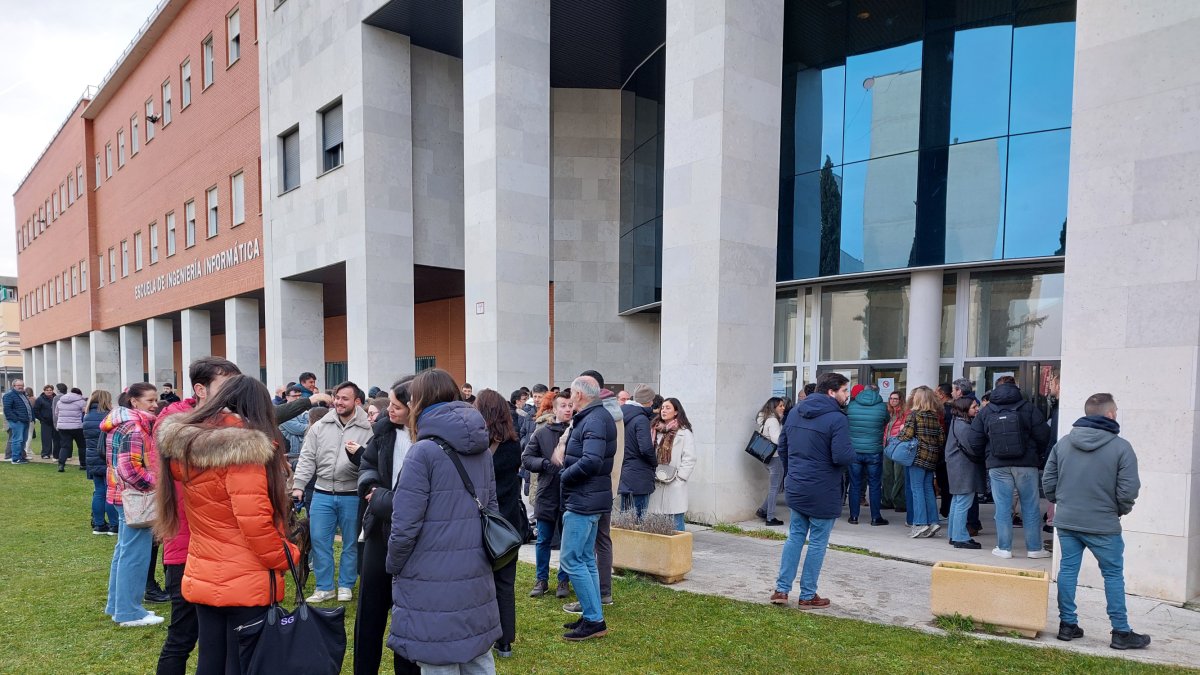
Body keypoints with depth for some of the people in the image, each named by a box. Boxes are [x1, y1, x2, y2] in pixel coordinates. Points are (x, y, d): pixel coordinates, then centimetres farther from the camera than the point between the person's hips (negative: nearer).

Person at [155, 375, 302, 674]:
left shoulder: (183, 444, 5)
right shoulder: (245, 447, -20)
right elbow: (255, 522, -22)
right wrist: (288, 557, -9)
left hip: (202, 577, 7)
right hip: (247, 583, -7)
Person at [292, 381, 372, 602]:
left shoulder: (366, 429, -7)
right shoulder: (320, 426, 4)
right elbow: (307, 458, 4)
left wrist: (359, 454, -29)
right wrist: (298, 485, -2)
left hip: (352, 496, -3)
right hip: (322, 494, 3)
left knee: (350, 542, 9)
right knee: (319, 540, 6)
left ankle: (346, 586, 25)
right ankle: (324, 587, 20)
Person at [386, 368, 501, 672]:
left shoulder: (424, 452, -13)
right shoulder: (482, 450, 8)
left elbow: (405, 525, -14)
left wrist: (393, 567, 2)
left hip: (433, 583, -7)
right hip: (477, 578, 7)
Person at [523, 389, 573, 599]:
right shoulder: (541, 433, 1)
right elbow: (526, 458, 1)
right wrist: (545, 463, -14)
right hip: (547, 494, 1)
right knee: (543, 540, 12)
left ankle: (564, 580, 26)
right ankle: (541, 579, 27)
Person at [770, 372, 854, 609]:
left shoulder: (794, 412, 6)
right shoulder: (836, 419, -17)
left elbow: (782, 446, 12)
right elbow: (843, 457, -24)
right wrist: (851, 449, -2)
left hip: (795, 488, 7)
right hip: (823, 492, -6)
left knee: (795, 536, 17)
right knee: (818, 542, 7)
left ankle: (781, 589, 18)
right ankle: (808, 596, 16)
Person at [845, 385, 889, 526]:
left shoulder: (851, 406, -3)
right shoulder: (882, 406, -6)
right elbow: (886, 422, 9)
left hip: (854, 451, 1)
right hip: (874, 452, -1)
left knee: (855, 484, 9)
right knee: (875, 485, 8)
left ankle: (854, 516, 12)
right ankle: (875, 517, 12)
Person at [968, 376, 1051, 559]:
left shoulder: (985, 412, 2)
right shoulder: (1029, 409, -2)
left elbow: (975, 443, 2)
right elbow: (1043, 436, -6)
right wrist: (1038, 457, 11)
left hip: (998, 467, 1)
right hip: (1026, 465, 0)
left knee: (1003, 507, 5)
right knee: (1031, 506, 9)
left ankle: (1004, 548, 9)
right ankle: (1034, 548, 16)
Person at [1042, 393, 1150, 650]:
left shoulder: (1063, 443, 1)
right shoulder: (1121, 447, -12)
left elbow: (1048, 480, 4)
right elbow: (1128, 490, -12)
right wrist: (1121, 510, 7)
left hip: (1066, 522, 4)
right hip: (1103, 525, -4)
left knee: (1067, 570, 11)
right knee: (1113, 575, 9)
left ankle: (1067, 624, 18)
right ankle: (1121, 632, 18)